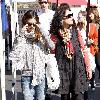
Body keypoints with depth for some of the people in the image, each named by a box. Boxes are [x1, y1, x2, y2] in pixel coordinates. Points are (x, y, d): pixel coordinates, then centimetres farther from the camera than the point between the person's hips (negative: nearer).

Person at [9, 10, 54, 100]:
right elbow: (16, 54, -15)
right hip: (27, 75, -1)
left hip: (41, 74, 1)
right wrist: (22, 35, -16)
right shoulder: (21, 37, -1)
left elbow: (52, 46, -14)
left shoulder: (41, 36, 1)